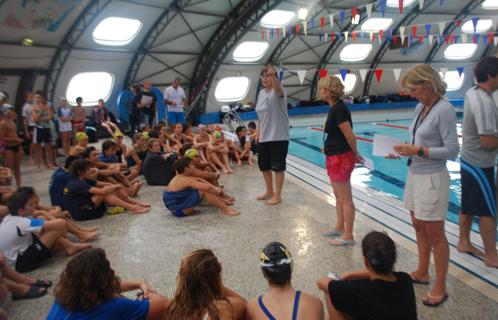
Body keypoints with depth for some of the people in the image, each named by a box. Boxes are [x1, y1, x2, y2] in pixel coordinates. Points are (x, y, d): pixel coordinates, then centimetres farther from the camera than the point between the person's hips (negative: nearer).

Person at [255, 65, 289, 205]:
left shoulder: (278, 91, -11)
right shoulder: (261, 93, 11)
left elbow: (278, 88, -37)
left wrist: (273, 75, -56)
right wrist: (258, 133, 15)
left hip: (278, 136, -7)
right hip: (264, 137, 8)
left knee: (278, 166, 1)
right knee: (263, 165, 16)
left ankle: (277, 195, 14)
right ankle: (269, 191, 34)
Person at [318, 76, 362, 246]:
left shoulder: (338, 109, -20)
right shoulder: (335, 107, 10)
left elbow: (350, 136, -19)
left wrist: (355, 153, -6)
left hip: (341, 158, -10)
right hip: (334, 157, 10)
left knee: (345, 198, 0)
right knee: (338, 196, 21)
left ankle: (348, 236, 11)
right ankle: (340, 227, 36)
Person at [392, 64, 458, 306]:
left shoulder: (444, 110, -17)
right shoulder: (420, 107, 7)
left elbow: (452, 151, -18)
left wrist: (418, 151, -22)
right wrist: (405, 150, -2)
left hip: (432, 179, -8)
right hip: (415, 175, 8)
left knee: (435, 234, 3)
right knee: (419, 227, 18)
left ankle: (440, 287, 17)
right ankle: (422, 273, 35)